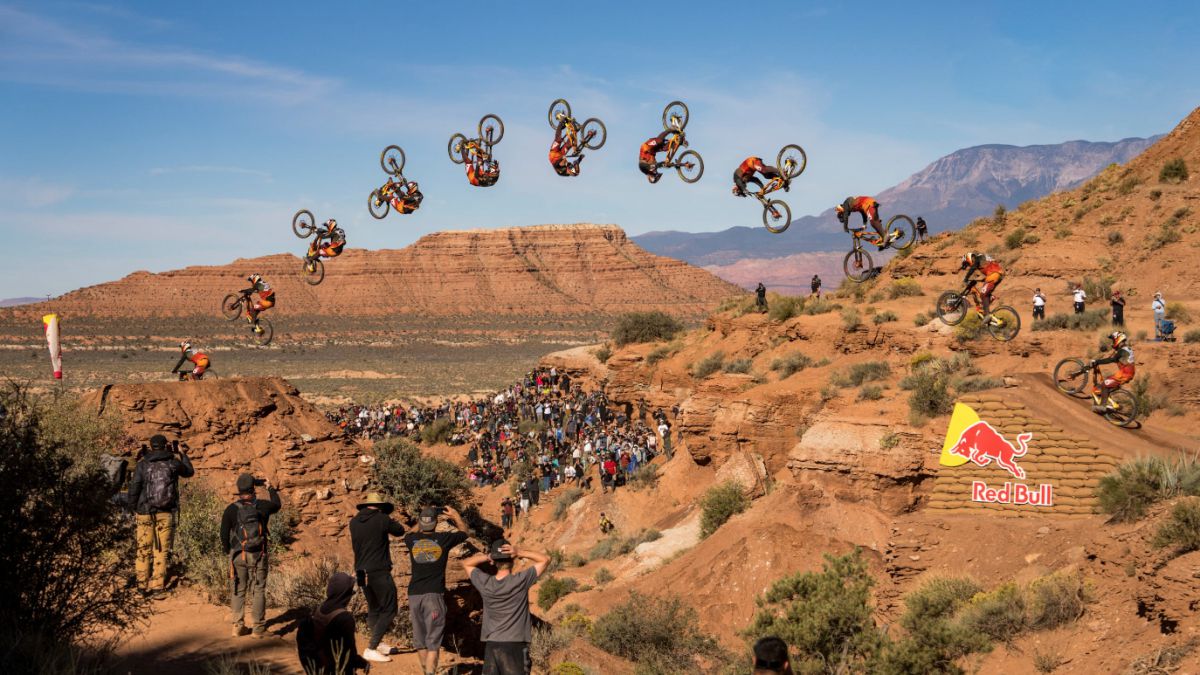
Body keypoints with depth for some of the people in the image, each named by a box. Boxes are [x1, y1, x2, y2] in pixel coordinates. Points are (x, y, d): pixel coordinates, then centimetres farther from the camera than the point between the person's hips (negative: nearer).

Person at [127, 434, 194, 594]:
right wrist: (183, 454, 27)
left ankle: (142, 584, 15)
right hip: (166, 514, 0)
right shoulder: (173, 463, -3)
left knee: (144, 550, 11)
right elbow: (190, 472, 17)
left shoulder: (142, 465, -5)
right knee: (161, 551, 5)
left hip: (145, 512, 0)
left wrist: (134, 509, 9)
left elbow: (133, 489, -5)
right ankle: (158, 585, 5)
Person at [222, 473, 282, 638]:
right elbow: (277, 505, 20)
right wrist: (270, 488, 33)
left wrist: (228, 551, 14)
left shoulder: (231, 509, -5)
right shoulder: (262, 507, -4)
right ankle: (259, 628, 3)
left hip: (237, 556, 1)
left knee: (238, 591, 11)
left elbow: (224, 535, -2)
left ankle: (238, 626, 14)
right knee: (258, 591, 3)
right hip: (258, 556, -1)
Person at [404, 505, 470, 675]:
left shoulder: (411, 540, 4)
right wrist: (456, 515, 29)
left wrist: (422, 520, 39)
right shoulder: (444, 539, -2)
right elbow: (464, 531, 18)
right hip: (434, 595, -3)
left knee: (420, 640, 15)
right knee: (433, 641, -5)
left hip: (414, 595, 3)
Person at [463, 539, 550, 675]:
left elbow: (466, 563, 17)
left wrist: (486, 557, -1)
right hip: (515, 645, -3)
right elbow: (545, 559, 0)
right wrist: (520, 553, -10)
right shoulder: (520, 581, -11)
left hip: (491, 646, 4)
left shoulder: (485, 583, -1)